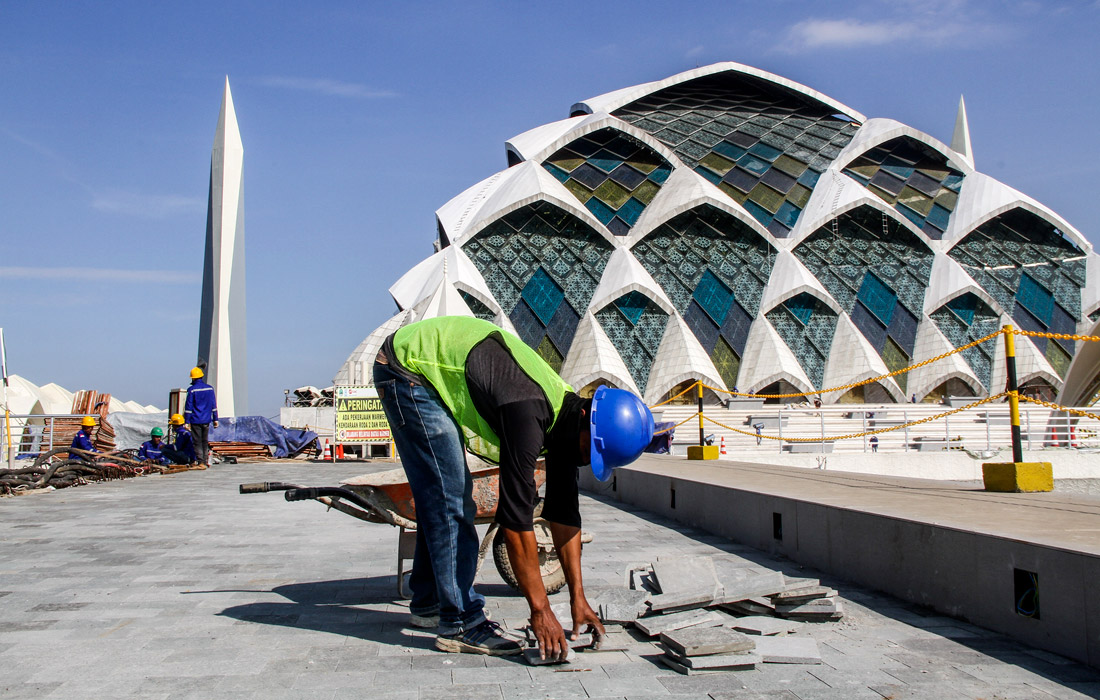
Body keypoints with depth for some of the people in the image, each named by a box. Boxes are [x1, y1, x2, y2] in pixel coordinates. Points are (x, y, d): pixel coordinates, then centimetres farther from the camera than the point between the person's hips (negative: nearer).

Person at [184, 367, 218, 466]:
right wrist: (215, 419, 13)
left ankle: (200, 462, -5)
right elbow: (214, 405, 8)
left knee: (197, 442, -1)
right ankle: (205, 461, 16)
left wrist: (187, 421, -6)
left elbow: (188, 406, -9)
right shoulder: (210, 388, 5)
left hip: (195, 420, -4)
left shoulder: (192, 390, -9)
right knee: (205, 441, 14)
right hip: (206, 420, 4)